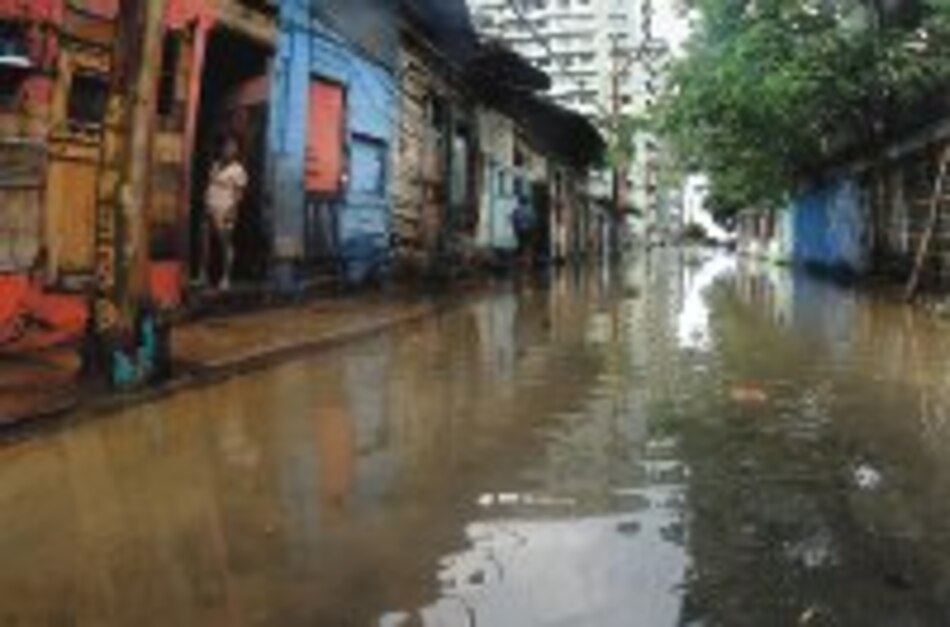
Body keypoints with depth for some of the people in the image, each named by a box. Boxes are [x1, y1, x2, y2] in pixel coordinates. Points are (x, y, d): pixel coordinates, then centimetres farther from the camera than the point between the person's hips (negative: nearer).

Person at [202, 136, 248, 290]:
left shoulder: (238, 170, -8)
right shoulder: (216, 165, 14)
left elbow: (239, 193, -12)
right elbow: (210, 186, 18)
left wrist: (232, 211, -19)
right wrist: (205, 204, 12)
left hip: (224, 213, -7)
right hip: (210, 210, 7)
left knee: (226, 244, -2)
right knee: (205, 242, 8)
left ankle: (226, 278, 3)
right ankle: (204, 275, 17)